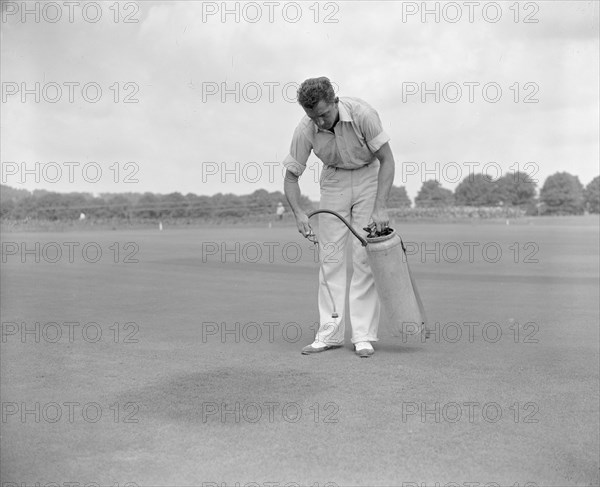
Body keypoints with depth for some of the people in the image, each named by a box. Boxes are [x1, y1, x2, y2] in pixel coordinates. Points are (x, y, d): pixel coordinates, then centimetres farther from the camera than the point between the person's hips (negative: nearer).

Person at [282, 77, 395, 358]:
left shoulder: (362, 114, -29)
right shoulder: (305, 130, -21)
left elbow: (387, 160, -22)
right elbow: (291, 176, -12)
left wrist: (380, 208, -30)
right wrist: (298, 213, -29)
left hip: (369, 177, -2)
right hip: (333, 180, 3)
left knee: (365, 256, -8)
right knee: (330, 255, -2)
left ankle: (364, 335, -4)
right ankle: (330, 333, 3)